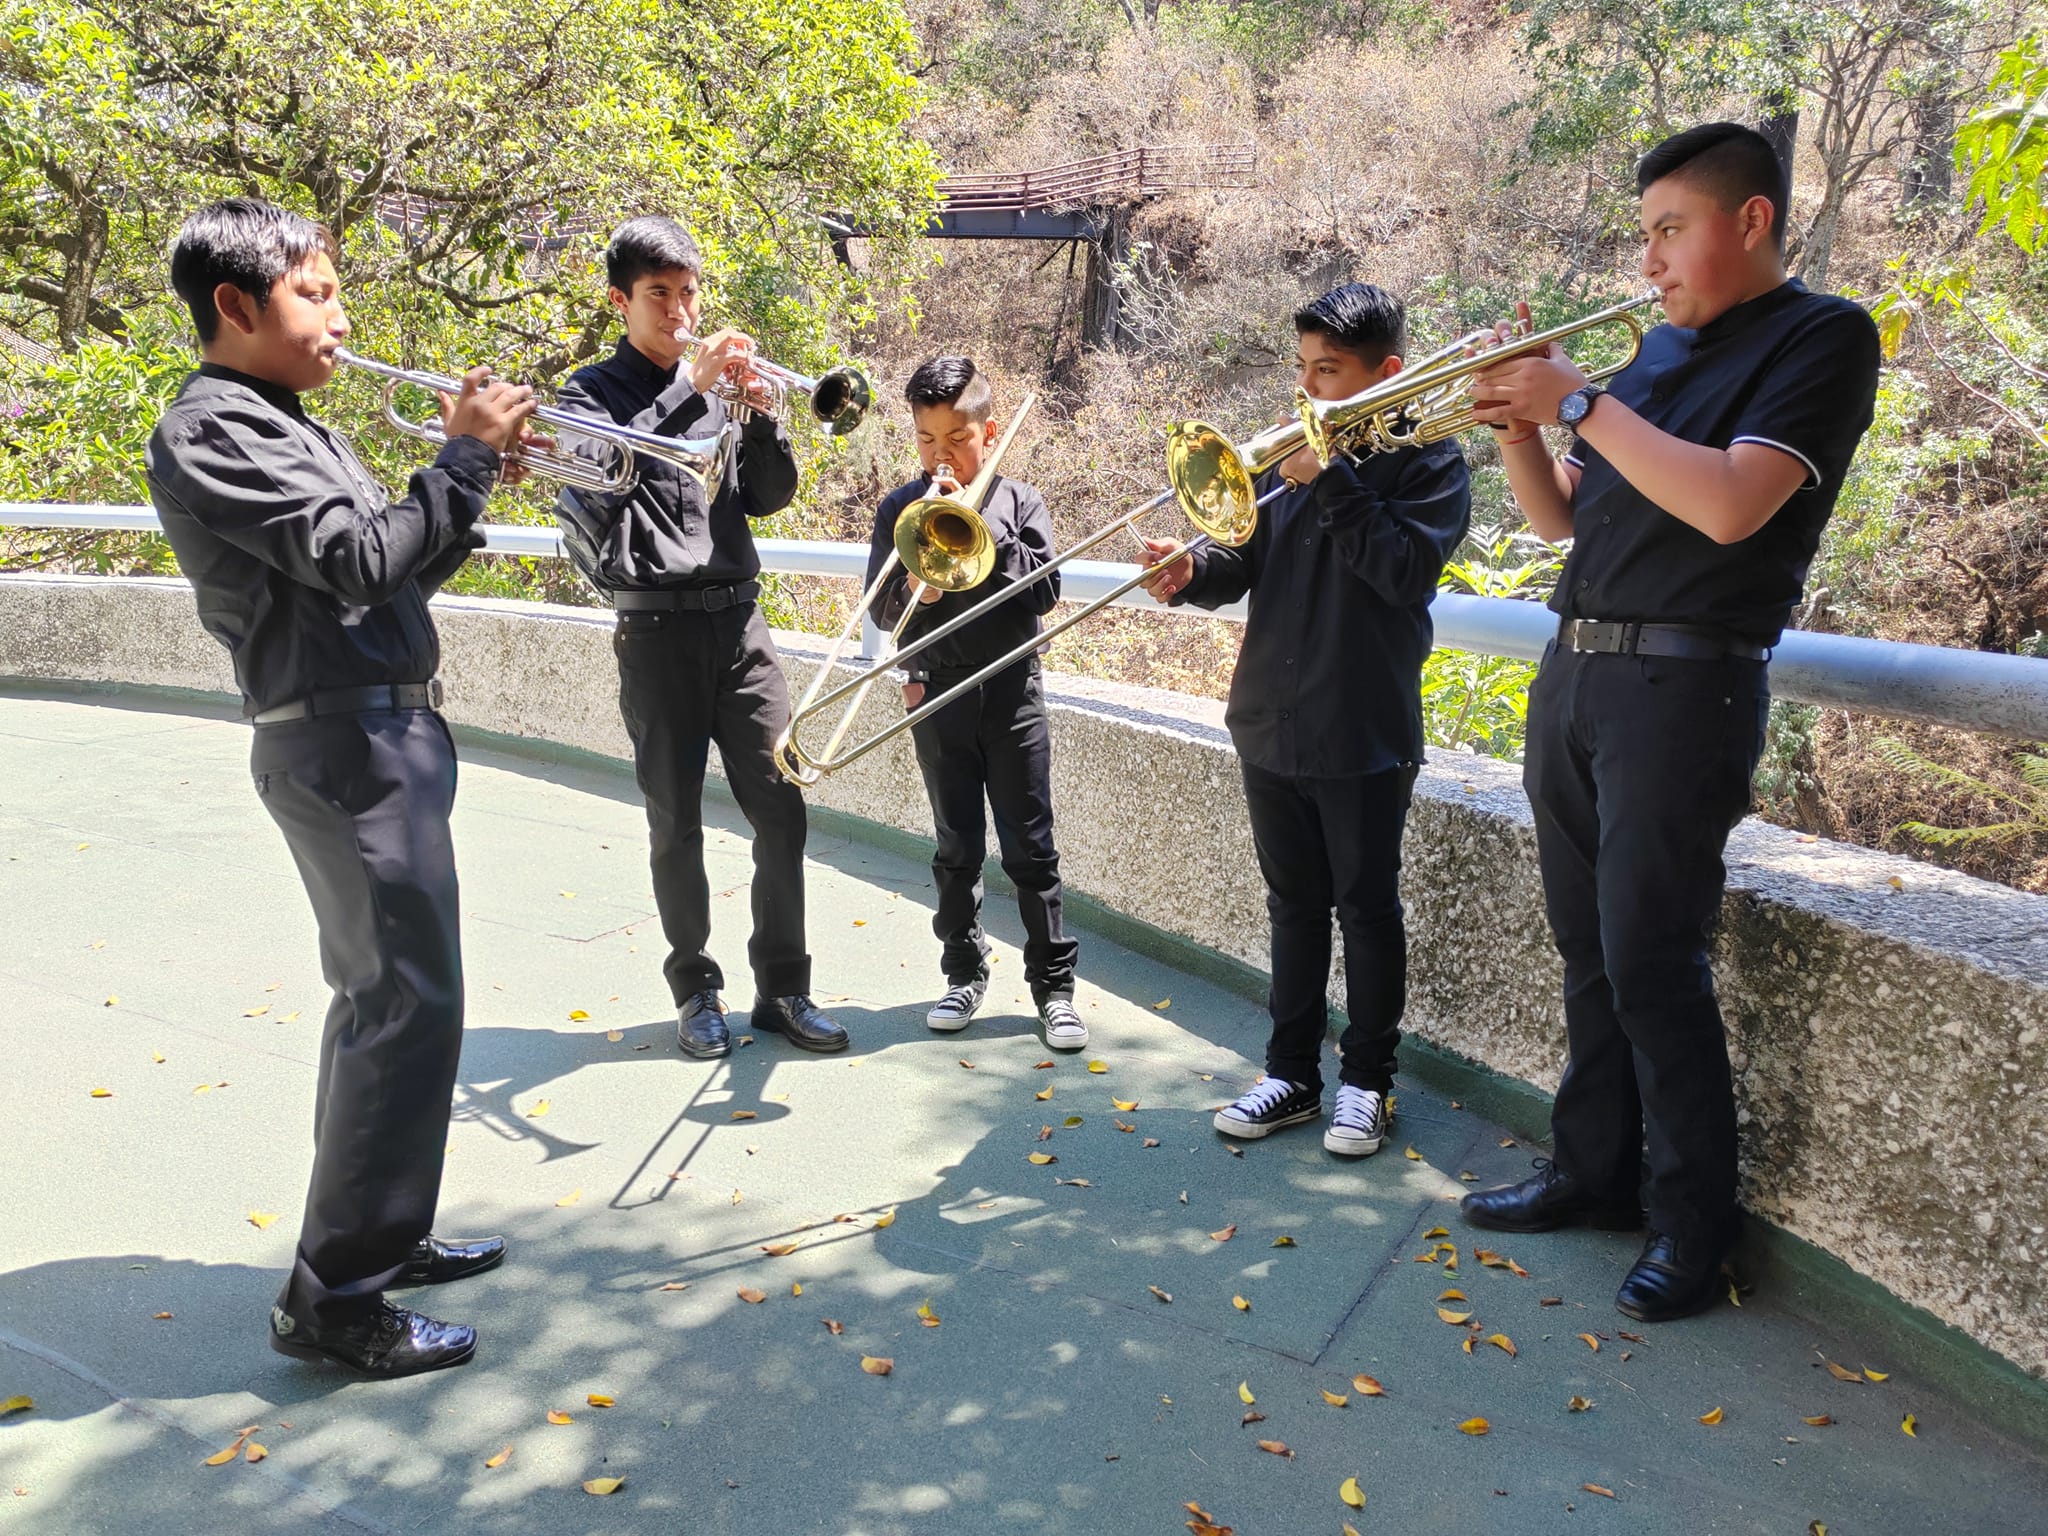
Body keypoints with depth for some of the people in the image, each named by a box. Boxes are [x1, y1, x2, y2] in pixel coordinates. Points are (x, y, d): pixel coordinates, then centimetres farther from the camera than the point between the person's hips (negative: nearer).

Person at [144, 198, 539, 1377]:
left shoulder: (291, 429, 19)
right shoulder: (209, 431, -11)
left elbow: (393, 571, 18)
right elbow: (361, 560, -21)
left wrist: (475, 480, 6)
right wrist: (466, 456, -12)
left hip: (387, 731, 10)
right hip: (344, 740, -10)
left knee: (387, 993, 16)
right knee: (410, 1002, -10)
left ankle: (379, 1233, 30)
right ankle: (335, 1297, 0)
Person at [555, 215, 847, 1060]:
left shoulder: (717, 384, 14)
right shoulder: (593, 392, 2)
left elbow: (770, 496, 10)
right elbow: (603, 474, -18)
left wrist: (759, 413, -7)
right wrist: (691, 388, -21)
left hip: (738, 622, 4)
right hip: (658, 632, -3)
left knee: (781, 808, 0)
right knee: (676, 822, 4)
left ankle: (783, 987, 11)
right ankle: (695, 989, 18)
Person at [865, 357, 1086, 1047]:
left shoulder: (1018, 501, 1)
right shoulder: (900, 509, 4)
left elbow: (1043, 591, -10)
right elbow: (880, 609, 0)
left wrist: (975, 524, -16)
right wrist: (911, 590, -22)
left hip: (1011, 688, -1)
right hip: (938, 695, 1)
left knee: (1030, 847, 2)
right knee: (957, 848, 10)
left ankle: (1054, 981, 12)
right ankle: (965, 971, 24)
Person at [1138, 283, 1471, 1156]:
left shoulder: (1428, 461, -4)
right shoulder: (1294, 454, 12)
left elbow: (1407, 570, -19)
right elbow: (1248, 564, 9)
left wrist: (1330, 483, -19)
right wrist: (1192, 576, -11)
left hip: (1365, 733, -5)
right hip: (1272, 724, 5)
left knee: (1367, 910, 6)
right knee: (1294, 905, 13)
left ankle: (1366, 1081, 19)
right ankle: (1292, 1074, 24)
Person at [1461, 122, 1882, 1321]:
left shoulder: (1823, 336, -5)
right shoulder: (1663, 349, 17)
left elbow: (1731, 504, -21)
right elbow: (1562, 518, 18)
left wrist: (1579, 401, -16)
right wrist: (1519, 424, 0)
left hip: (1680, 682, -7)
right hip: (1575, 671, 7)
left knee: (1652, 963, -6)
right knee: (1590, 951, 12)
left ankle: (1694, 1224, 9)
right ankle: (1596, 1169, 25)